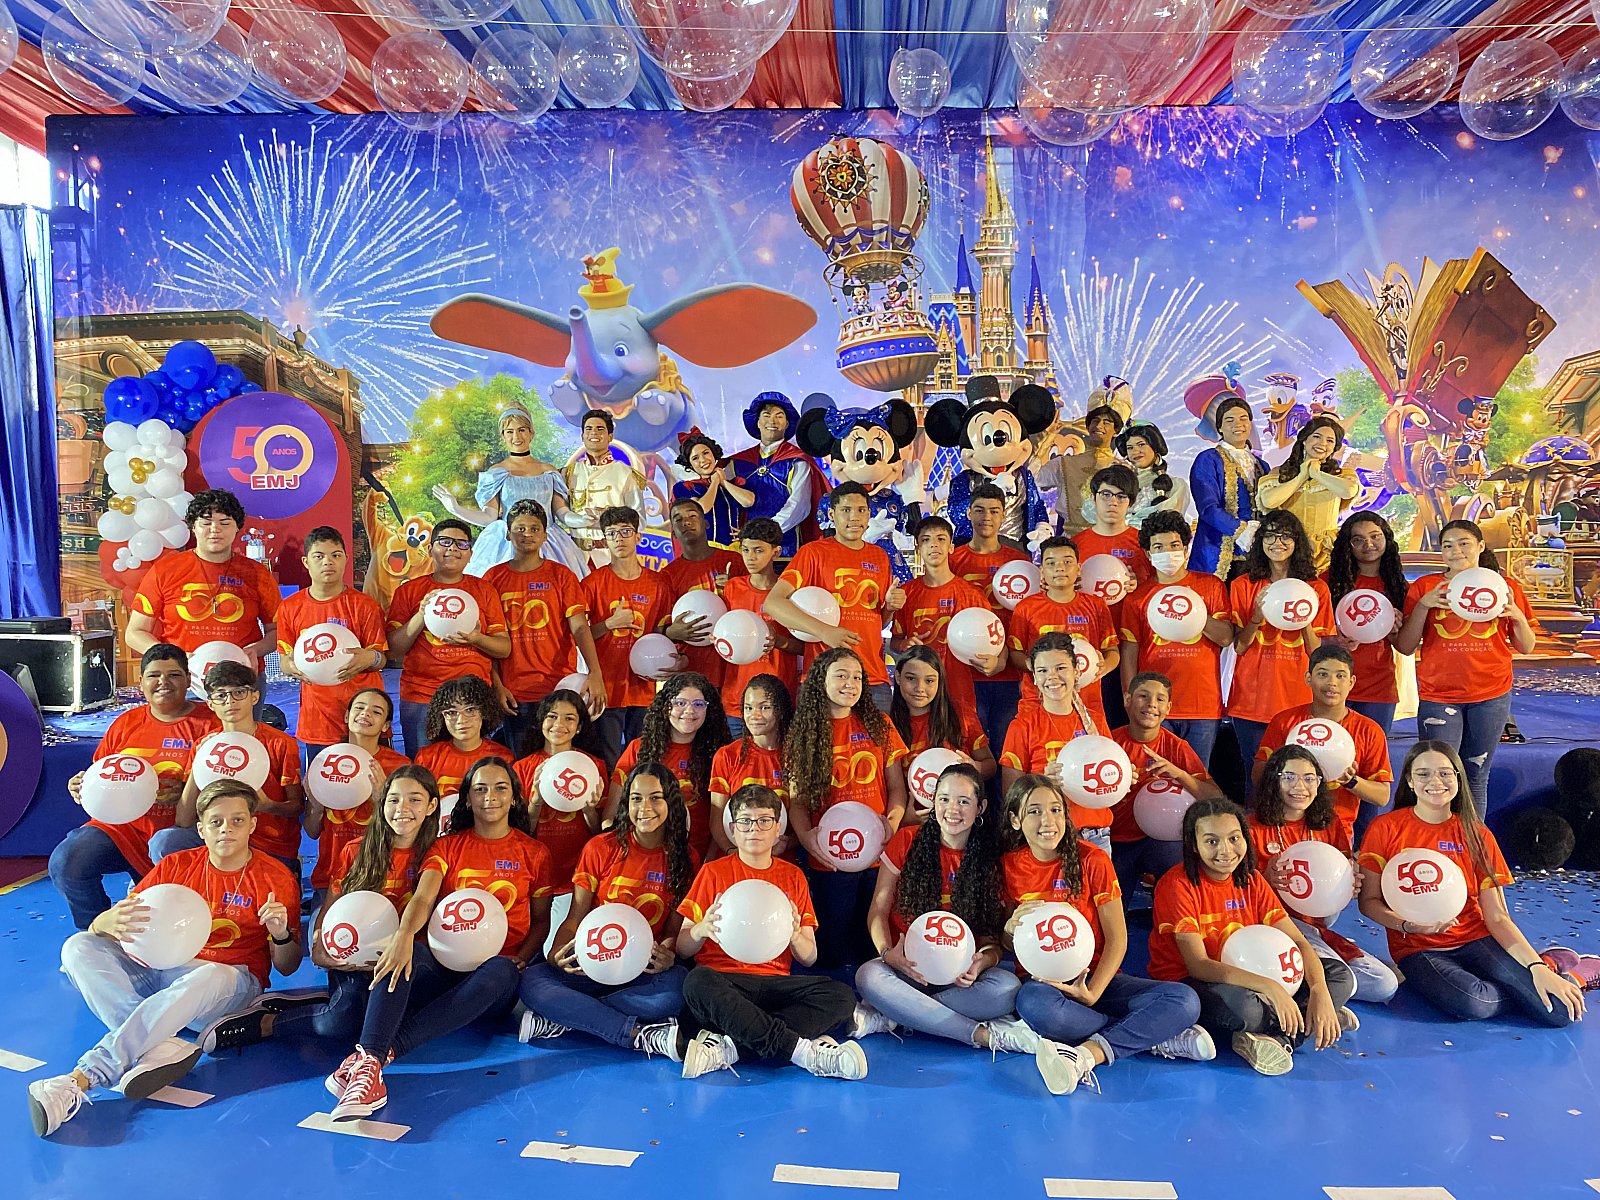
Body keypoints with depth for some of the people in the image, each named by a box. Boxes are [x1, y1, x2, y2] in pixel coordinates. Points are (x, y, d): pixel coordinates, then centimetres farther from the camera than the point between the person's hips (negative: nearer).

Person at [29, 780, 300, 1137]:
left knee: (213, 976, -39)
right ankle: (160, 1047, -36)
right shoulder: (176, 866, 7)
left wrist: (281, 934, -22)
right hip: (157, 971, 4)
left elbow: (286, 967, 2)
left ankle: (80, 1079, -41)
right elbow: (99, 926, 2)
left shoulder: (277, 878, -1)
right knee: (78, 947, -16)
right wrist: (110, 921, -24)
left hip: (230, 985, -4)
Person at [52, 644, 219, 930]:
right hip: (123, 826, 4)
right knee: (64, 863, -16)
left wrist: (186, 792, -22)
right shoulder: (126, 723, 13)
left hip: (179, 831, -4)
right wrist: (80, 787, -1)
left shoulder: (209, 723, 0)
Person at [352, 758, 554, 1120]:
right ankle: (368, 1064, -50)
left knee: (499, 972, -37)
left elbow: (541, 918, 15)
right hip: (444, 964, 1)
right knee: (402, 954, -32)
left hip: (497, 968, -1)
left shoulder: (534, 853, 10)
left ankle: (385, 1050, -40)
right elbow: (422, 898, -8)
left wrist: (522, 957, -6)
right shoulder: (448, 846, 10)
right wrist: (405, 934, -30)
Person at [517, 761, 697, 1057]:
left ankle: (559, 1021, -24)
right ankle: (645, 1036, -32)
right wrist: (556, 955, -20)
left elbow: (674, 928, 5)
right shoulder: (601, 848, 1)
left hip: (645, 970, 0)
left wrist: (668, 953, -19)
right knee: (530, 981, -28)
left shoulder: (686, 858, 3)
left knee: (677, 987, -36)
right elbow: (575, 919, 1)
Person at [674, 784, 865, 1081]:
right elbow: (682, 949, 6)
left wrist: (795, 935, -10)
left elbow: (809, 957, 13)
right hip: (722, 980, -2)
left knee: (842, 996, -24)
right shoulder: (713, 872, 9)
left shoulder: (793, 876, 15)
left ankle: (726, 1048, -32)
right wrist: (702, 929, -17)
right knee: (697, 981, -36)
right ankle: (805, 1051, -34)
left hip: (775, 984, 3)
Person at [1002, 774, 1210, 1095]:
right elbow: (1005, 943, 9)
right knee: (1034, 1003, -38)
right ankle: (1157, 1037, -20)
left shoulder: (1092, 860, -5)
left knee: (1184, 1000, -23)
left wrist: (1093, 992, -19)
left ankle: (1087, 1054, -30)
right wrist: (1011, 926, -16)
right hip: (1041, 980, 0)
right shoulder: (1009, 866, -1)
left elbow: (1117, 938, -4)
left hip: (1094, 977, 1)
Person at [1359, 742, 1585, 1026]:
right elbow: (1368, 902, -2)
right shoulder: (1385, 828, -3)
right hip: (1418, 949, -3)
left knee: (1562, 1010, -19)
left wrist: (1537, 968, -14)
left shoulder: (1477, 835, 5)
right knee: (1471, 1003, -34)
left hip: (1476, 940, 3)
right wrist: (1408, 925, -21)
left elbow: (1497, 917, 1)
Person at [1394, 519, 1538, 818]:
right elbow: (1405, 647, -2)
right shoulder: (1424, 587, 2)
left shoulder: (1506, 589, 8)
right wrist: (1423, 606, -13)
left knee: (1476, 777, 7)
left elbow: (1526, 648, 11)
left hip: (1492, 696, 2)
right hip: (1438, 695, -2)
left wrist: (1518, 616, -7)